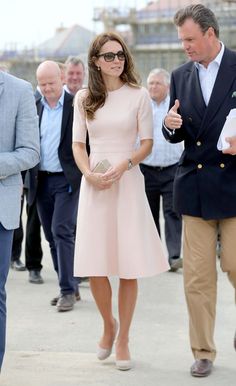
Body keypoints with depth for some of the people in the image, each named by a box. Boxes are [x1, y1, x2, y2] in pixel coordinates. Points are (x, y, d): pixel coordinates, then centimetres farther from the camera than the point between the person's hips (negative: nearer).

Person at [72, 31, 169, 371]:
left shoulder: (138, 95, 1)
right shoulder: (83, 99, 8)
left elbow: (147, 143, 1)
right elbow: (77, 144, 8)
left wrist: (123, 165, -15)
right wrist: (89, 174, -10)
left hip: (128, 182, -2)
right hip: (94, 185, 2)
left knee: (129, 266, -1)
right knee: (94, 267, -1)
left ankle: (123, 339, 12)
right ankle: (108, 324, 26)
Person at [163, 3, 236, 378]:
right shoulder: (181, 76, 10)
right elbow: (176, 135, 14)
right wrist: (172, 126, -8)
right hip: (194, 187, 4)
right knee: (197, 275, 4)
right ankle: (203, 352, 14)